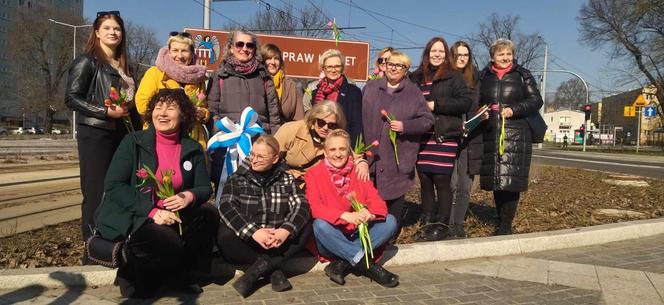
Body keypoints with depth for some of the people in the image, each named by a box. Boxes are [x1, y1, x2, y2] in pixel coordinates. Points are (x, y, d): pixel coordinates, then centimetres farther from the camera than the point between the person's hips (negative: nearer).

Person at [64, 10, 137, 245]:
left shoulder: (123, 66, 17)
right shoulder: (87, 61, -3)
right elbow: (71, 98, -10)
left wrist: (128, 109, 6)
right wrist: (106, 112, -17)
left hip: (121, 135, 7)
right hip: (95, 134, -7)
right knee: (96, 195, -5)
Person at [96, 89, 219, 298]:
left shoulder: (193, 149, 6)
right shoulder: (133, 142, -4)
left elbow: (204, 188, 5)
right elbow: (113, 186, -11)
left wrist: (190, 197, -21)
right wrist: (151, 211, -22)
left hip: (171, 216, 5)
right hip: (130, 217, -4)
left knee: (209, 214, -19)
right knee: (169, 244, -29)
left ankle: (181, 272, 2)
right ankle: (132, 277, 2)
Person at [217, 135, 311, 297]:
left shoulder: (287, 179, 6)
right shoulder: (238, 178, 1)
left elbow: (301, 205, -7)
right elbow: (226, 207, -15)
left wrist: (286, 230, -27)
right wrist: (253, 232, -29)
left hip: (278, 242, 2)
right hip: (246, 240, -1)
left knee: (306, 228, -21)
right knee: (225, 235, -30)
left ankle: (259, 267, -24)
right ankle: (273, 269, -20)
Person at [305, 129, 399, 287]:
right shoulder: (314, 174, -5)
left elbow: (377, 201, -2)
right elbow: (314, 208, -18)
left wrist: (370, 214, -27)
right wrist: (345, 215, -33)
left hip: (358, 235, 4)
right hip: (331, 240, -3)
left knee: (390, 221, -15)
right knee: (320, 225, -33)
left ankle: (341, 264, -23)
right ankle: (366, 264, -26)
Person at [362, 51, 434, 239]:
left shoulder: (414, 93, 5)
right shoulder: (370, 89, 12)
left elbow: (427, 120, 3)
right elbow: (360, 116, 13)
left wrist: (405, 126, -12)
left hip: (398, 158, -2)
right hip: (371, 155, 2)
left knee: (393, 198, 4)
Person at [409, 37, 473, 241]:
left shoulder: (453, 77, 4)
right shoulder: (416, 78, 14)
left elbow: (466, 101, -4)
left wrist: (436, 105, -10)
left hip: (445, 137, -3)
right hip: (421, 137, 4)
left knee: (442, 182, -5)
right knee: (425, 182, 5)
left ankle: (442, 225, 6)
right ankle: (428, 224, 16)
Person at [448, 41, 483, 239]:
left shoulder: (475, 78, 13)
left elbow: (479, 105, 17)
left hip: (470, 139, 3)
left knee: (465, 187, 6)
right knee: (451, 184, -5)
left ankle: (459, 225, 16)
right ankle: (449, 226, 4)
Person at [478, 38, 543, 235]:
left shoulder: (523, 75, 7)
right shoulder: (484, 77, 14)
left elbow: (536, 100, 3)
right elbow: (477, 102, 20)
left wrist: (514, 110, -12)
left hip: (516, 135, -3)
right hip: (491, 135, 3)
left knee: (511, 180, -7)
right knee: (495, 179, 6)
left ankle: (506, 226, 1)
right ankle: (502, 222, 18)